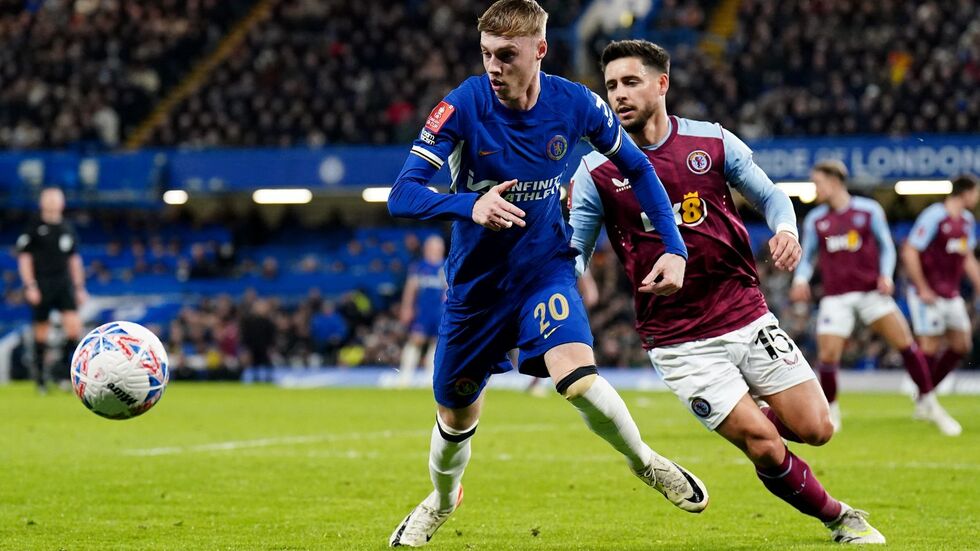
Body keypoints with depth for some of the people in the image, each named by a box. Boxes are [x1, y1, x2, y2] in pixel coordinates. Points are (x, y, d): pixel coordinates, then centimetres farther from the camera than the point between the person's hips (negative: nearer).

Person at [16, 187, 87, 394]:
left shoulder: (67, 229, 12)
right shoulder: (34, 228, -2)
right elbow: (24, 258, -3)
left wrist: (79, 288, 15)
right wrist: (30, 286, -11)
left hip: (64, 283, 3)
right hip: (41, 284, -3)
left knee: (74, 324, -13)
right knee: (41, 330, 2)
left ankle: (65, 369, -2)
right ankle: (40, 375, 13)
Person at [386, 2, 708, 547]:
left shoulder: (576, 104, -15)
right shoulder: (464, 106, -21)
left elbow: (638, 169, 3)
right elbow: (402, 195, -25)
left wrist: (674, 247, -7)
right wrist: (471, 206, -44)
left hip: (545, 267, -1)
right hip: (476, 280, 1)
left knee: (579, 378, -28)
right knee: (456, 419, 13)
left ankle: (646, 462, 0)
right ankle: (442, 501, 46)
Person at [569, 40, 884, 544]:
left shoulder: (713, 142, 1)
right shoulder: (596, 172, -4)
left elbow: (771, 196, 10)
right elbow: (575, 251, 1)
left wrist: (785, 229, -12)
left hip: (748, 316, 2)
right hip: (680, 343, -2)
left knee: (815, 429, -2)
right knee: (764, 447, -11)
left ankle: (754, 412, 32)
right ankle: (839, 518, 14)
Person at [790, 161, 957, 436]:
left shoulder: (869, 211, 1)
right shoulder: (815, 220, 6)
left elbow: (886, 247, 8)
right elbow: (806, 258, 13)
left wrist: (885, 276, -9)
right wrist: (801, 279, -8)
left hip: (871, 290, -1)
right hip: (836, 297, 1)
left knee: (906, 345, -8)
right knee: (827, 357, -10)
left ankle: (929, 404, 6)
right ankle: (830, 410, 14)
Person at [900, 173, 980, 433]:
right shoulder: (934, 217, -15)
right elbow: (909, 252, -17)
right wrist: (922, 289, -18)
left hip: (952, 294, 9)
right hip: (929, 294, -9)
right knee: (930, 346, -6)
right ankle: (924, 402, 5)